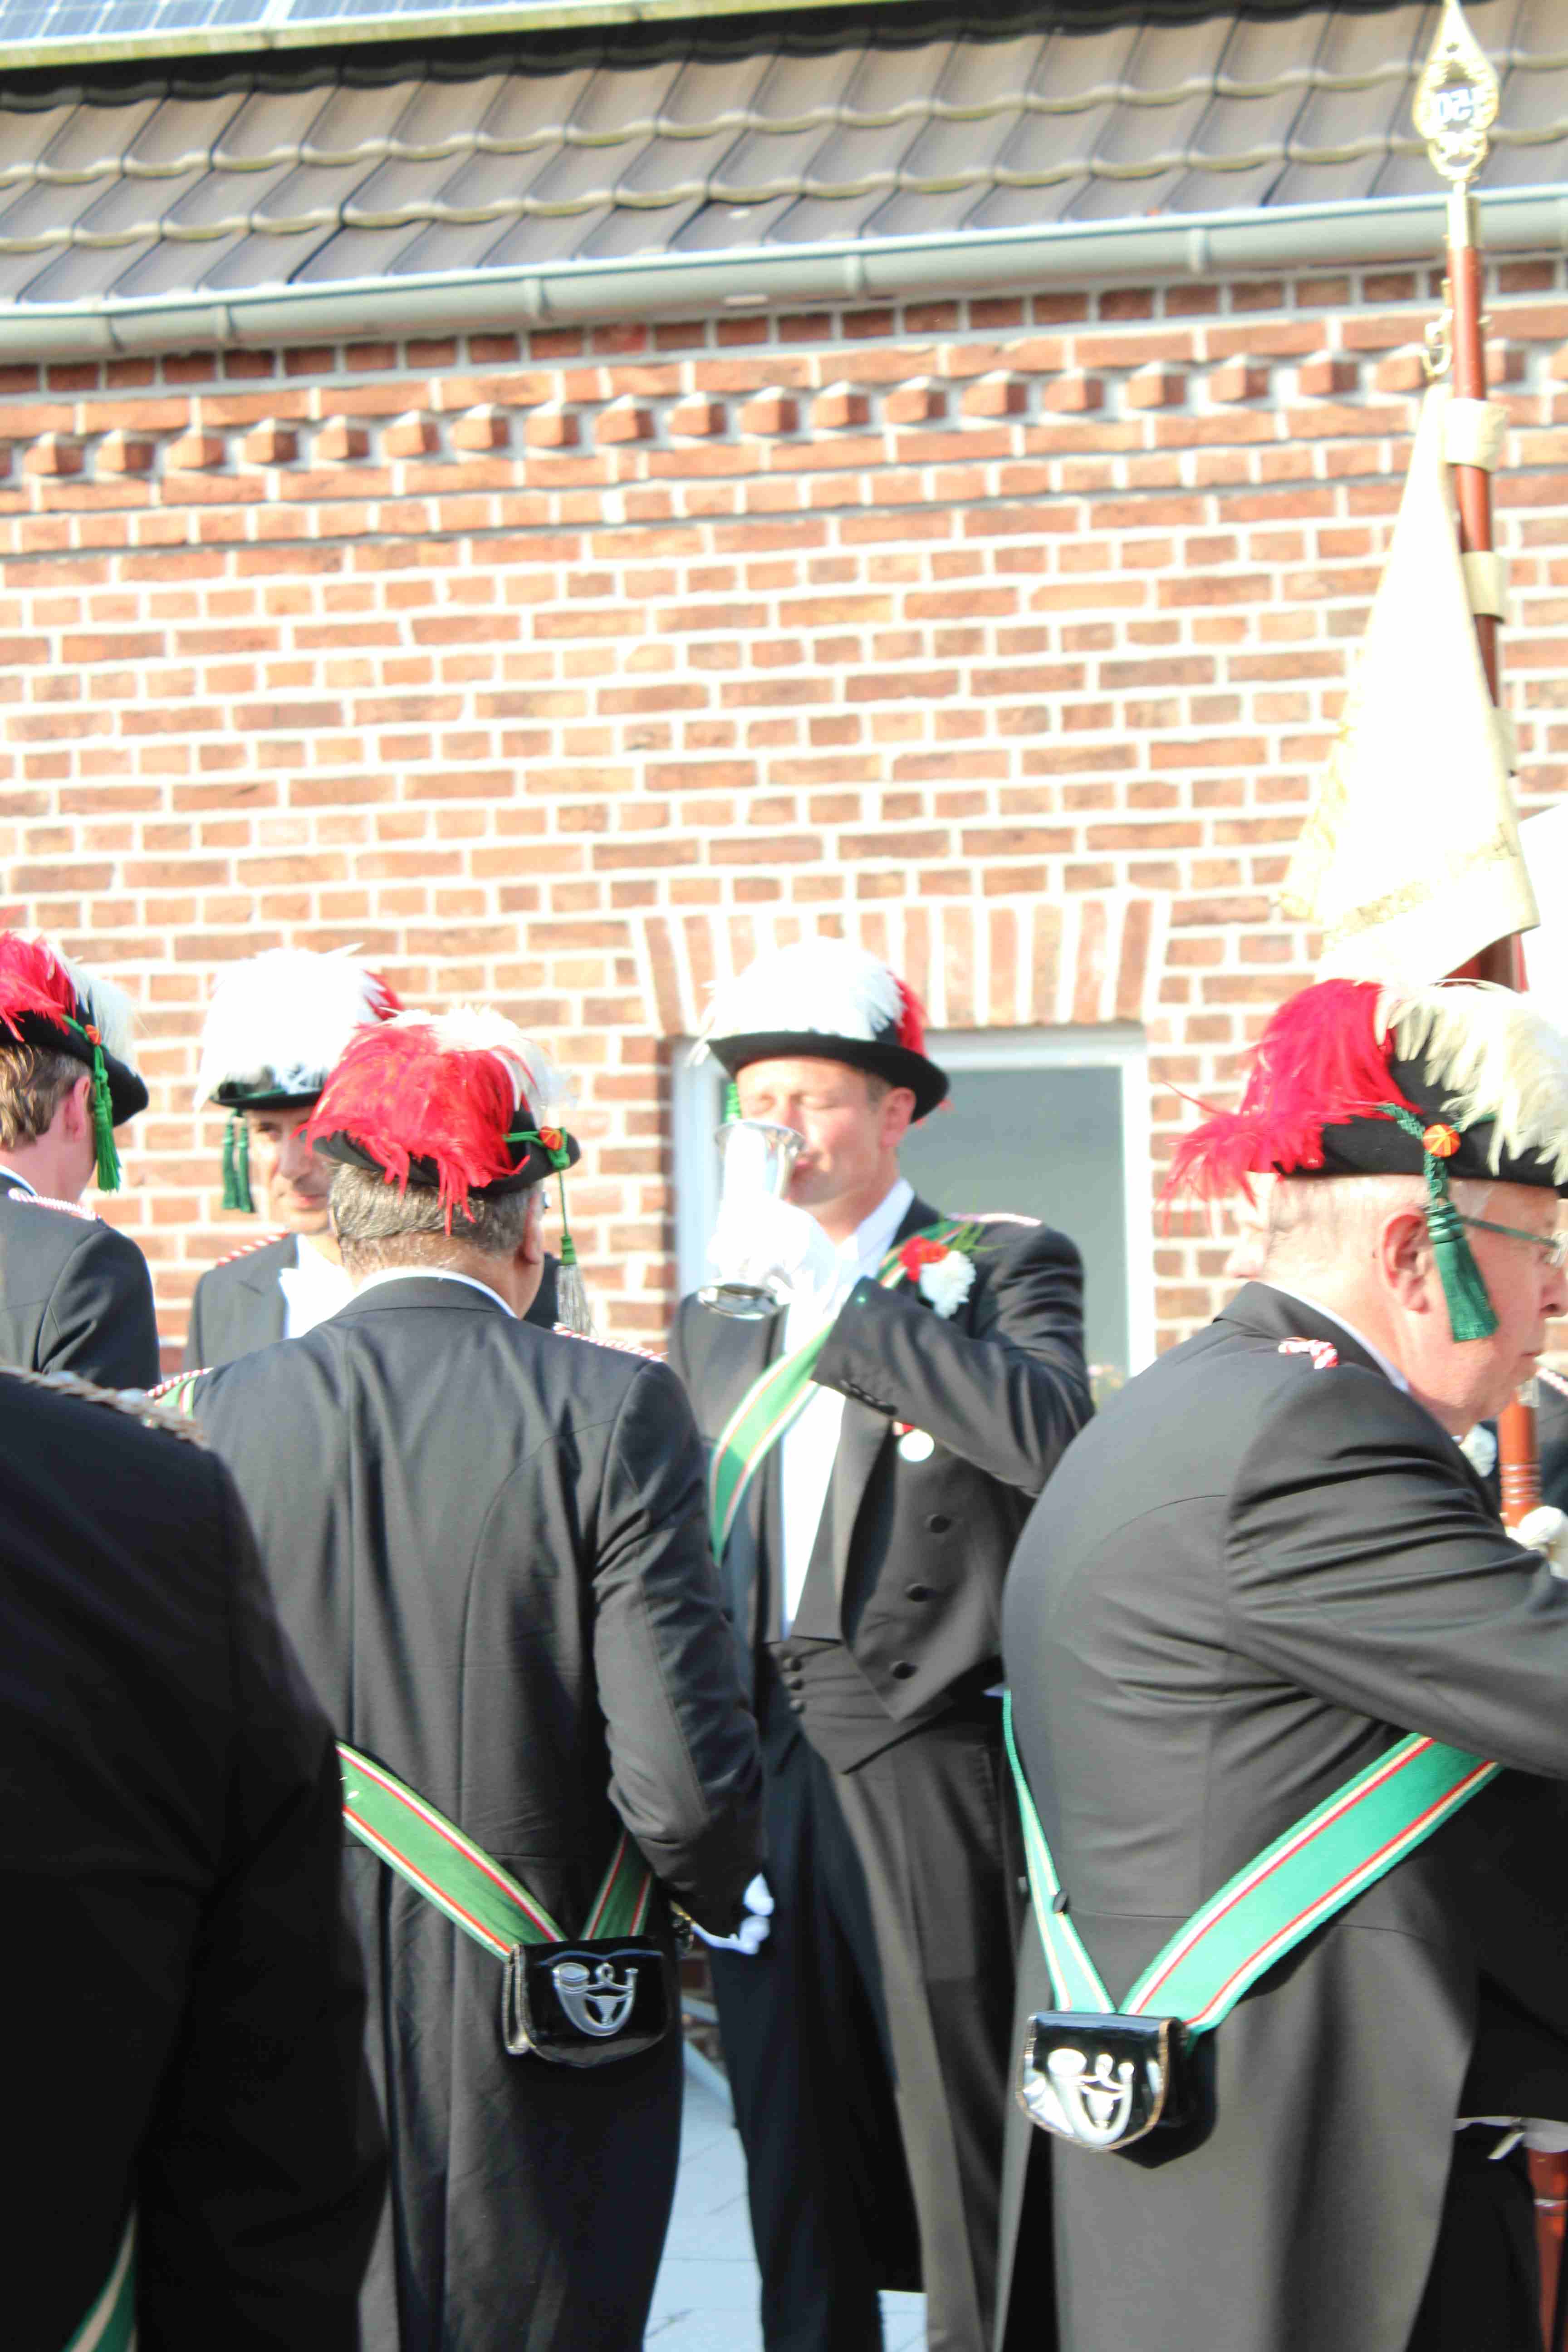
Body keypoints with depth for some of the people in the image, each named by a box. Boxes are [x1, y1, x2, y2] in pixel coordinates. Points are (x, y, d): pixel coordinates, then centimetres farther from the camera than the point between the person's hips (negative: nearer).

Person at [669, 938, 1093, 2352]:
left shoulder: (1005, 1268, 0)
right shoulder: (718, 1311, 17)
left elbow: (1052, 1435, -22)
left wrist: (836, 1300, -19)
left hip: (927, 1770, -5)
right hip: (761, 1774, 5)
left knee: (964, 2154, -2)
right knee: (793, 2163, 11)